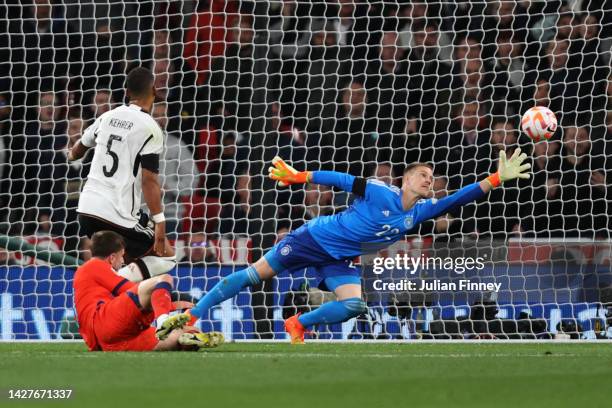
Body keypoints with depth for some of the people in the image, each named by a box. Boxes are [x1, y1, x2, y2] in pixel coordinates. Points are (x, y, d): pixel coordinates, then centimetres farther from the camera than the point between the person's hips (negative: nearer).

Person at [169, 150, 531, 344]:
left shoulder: (421, 211, -4)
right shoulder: (379, 192, -17)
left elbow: (458, 199, -11)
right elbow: (340, 179, -11)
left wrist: (497, 179, -22)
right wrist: (297, 177, -13)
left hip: (340, 261, 5)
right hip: (316, 238, -5)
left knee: (355, 304, -20)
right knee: (257, 274, -6)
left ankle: (298, 325, 3)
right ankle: (191, 315, 1)